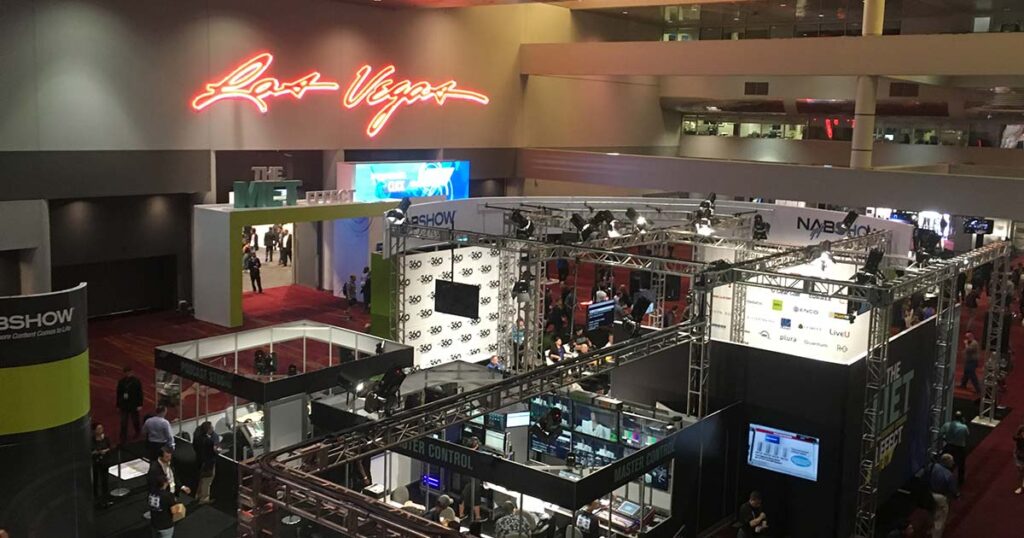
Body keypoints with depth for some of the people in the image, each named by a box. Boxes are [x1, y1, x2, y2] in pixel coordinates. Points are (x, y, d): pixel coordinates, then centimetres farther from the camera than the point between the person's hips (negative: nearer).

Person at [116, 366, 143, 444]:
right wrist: (118, 405, 7)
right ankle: (123, 439, 4)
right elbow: (118, 394, 6)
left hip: (134, 405, -2)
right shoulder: (121, 382, 0)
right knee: (123, 423, -1)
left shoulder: (136, 381, -8)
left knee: (135, 420, 13)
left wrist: (140, 405, -11)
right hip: (124, 405, 2)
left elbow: (140, 393, -7)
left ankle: (137, 432, 39)